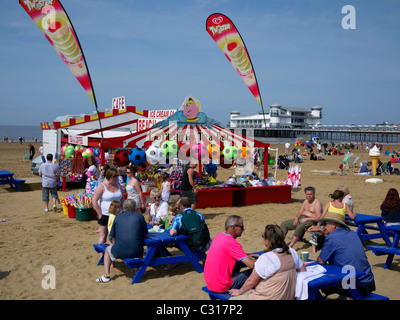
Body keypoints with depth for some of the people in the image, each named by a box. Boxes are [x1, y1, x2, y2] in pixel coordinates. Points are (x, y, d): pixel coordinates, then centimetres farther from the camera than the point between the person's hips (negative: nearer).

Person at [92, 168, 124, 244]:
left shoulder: (118, 184, 6)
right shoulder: (101, 186, -12)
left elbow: (122, 197, 19)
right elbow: (94, 200, -14)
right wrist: (99, 214, -14)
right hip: (104, 215, -5)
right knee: (103, 235, 3)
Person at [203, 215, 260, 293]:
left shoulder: (219, 236, 5)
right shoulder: (232, 243, -21)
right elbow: (251, 264, -22)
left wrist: (247, 256, 14)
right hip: (221, 287, -9)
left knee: (238, 264, 26)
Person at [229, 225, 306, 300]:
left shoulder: (266, 258, -22)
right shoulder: (292, 252, -2)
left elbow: (251, 282, -13)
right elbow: (303, 271, 12)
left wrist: (239, 292, 3)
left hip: (269, 298, -8)